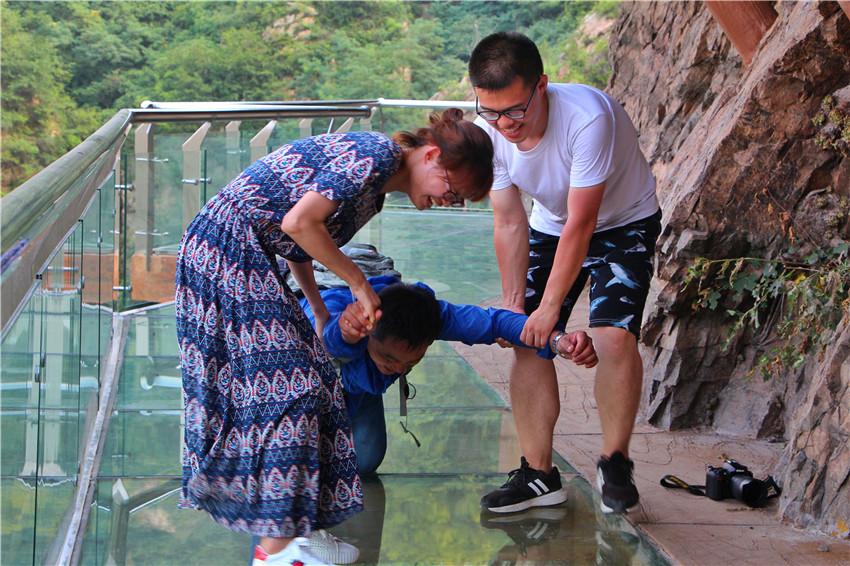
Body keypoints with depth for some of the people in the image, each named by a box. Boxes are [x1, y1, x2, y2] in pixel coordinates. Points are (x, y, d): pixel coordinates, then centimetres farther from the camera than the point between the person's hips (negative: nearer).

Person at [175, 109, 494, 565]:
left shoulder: (375, 191, 15)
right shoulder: (375, 154, -15)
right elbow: (298, 223, -23)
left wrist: (319, 310, 21)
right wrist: (358, 284, -13)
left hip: (241, 255, 10)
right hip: (227, 249, -10)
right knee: (285, 384, -10)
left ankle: (289, 527, 14)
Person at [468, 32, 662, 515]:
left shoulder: (589, 116, -38)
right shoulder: (488, 133, -21)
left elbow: (582, 224, -31)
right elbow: (510, 223, -11)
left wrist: (549, 307, -27)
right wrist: (513, 302, -13)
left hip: (625, 223, -5)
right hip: (551, 227, 5)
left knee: (614, 334, -22)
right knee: (529, 343, -5)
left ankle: (615, 463, -4)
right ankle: (538, 474, 4)